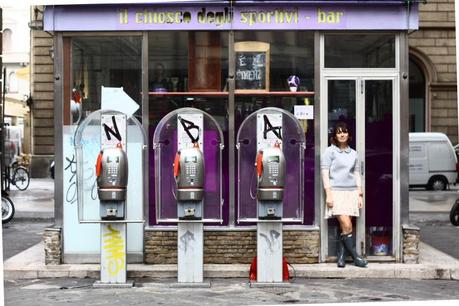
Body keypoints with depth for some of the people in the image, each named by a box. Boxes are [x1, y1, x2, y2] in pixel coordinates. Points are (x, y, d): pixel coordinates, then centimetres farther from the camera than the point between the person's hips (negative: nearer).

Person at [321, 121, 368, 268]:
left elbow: (357, 174, 19)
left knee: (345, 227, 0)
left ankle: (341, 256, 8)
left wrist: (360, 195, 13)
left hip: (351, 192, 4)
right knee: (347, 226, -13)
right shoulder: (330, 151, 2)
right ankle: (355, 256, -4)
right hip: (336, 192, -4)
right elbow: (325, 173, -2)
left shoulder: (353, 153, 16)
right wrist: (328, 194, -10)